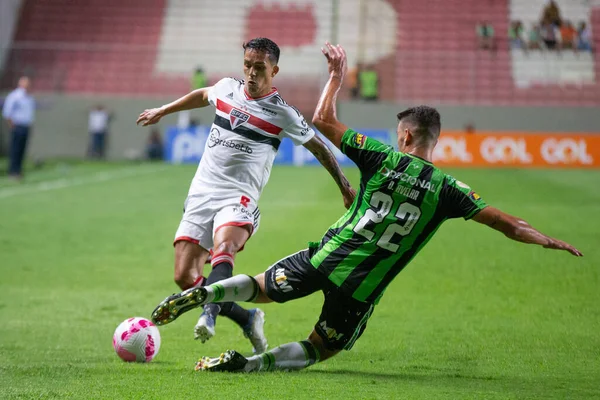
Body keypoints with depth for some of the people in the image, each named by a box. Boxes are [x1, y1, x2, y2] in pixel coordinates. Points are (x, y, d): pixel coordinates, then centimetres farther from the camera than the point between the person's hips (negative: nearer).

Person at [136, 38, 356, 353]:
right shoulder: (227, 88, 10)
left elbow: (318, 147, 10)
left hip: (238, 199, -5)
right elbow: (203, 95, 34)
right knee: (185, 277, -7)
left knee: (223, 248, -37)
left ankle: (209, 314, -57)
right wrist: (161, 111, 43)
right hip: (200, 195, 5)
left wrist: (345, 187, 13)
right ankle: (247, 320, 9)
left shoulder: (282, 113, -2)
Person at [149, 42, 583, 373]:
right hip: (363, 286, -1)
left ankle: (206, 293, -10)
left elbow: (323, 120, 6)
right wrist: (546, 239, 12)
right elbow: (501, 221, 0)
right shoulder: (447, 189, -2)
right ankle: (250, 363, -10)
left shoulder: (383, 158, -1)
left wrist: (337, 75, 17)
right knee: (319, 350, 14)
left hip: (324, 257, 1)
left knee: (259, 288, 20)